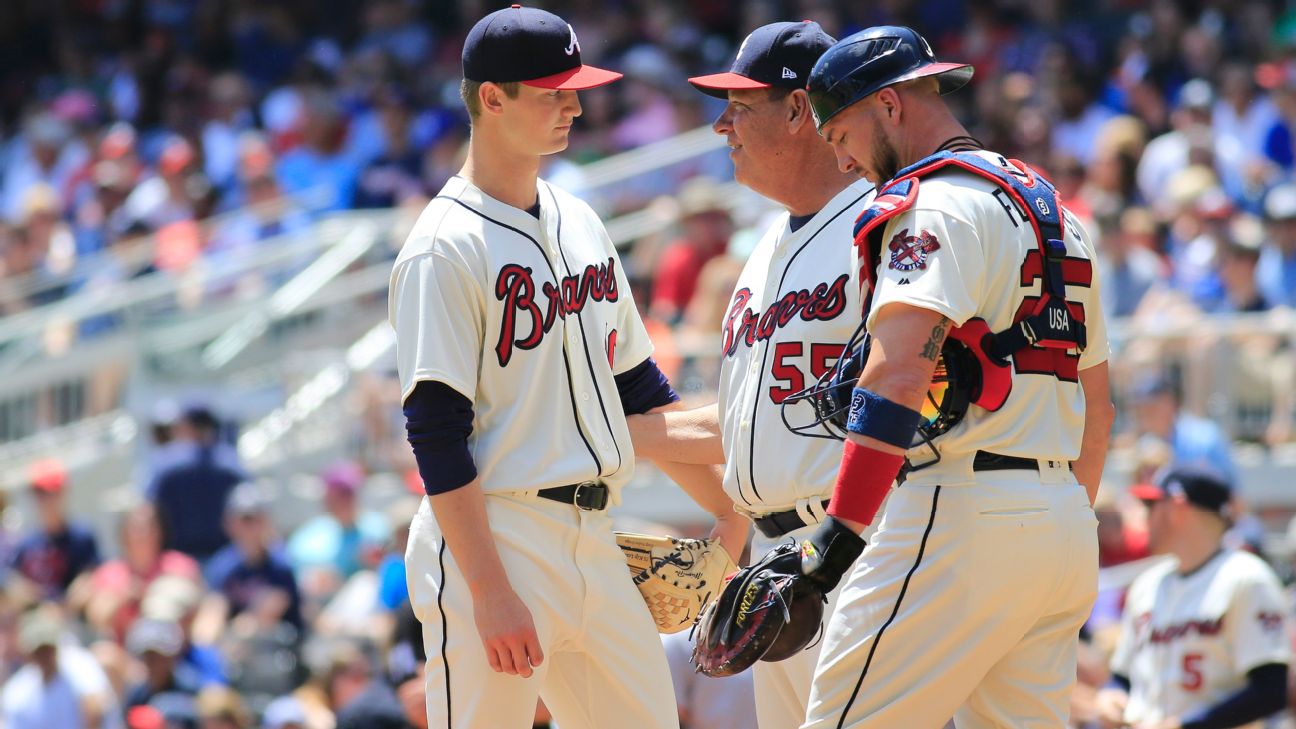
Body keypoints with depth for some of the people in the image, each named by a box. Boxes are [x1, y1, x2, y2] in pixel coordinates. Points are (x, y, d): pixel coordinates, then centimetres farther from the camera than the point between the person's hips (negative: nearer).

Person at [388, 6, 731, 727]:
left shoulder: (581, 222, 15)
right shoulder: (446, 248, -10)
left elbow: (636, 384, 24)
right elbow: (436, 436, -16)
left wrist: (730, 503, 20)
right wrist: (491, 594, -21)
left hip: (593, 546, 8)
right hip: (490, 540, -8)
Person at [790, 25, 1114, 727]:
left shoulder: (933, 203, -7)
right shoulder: (1053, 209, 22)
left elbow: (900, 374, -21)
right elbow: (1095, 405, 25)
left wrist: (837, 538, -26)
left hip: (963, 513, -9)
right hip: (1065, 526, 9)